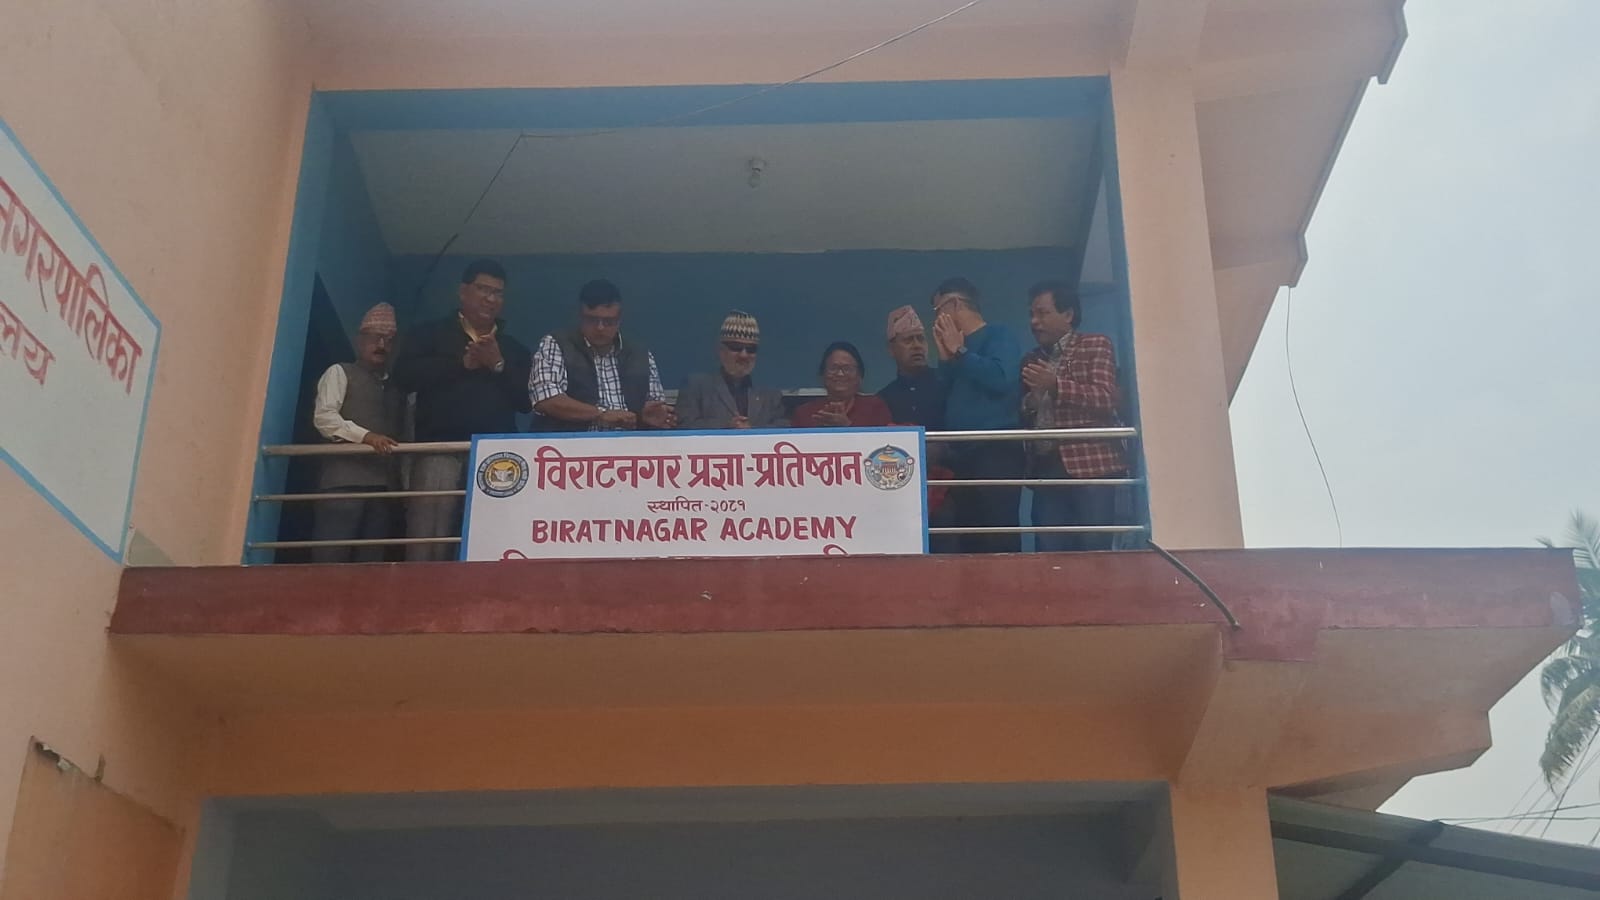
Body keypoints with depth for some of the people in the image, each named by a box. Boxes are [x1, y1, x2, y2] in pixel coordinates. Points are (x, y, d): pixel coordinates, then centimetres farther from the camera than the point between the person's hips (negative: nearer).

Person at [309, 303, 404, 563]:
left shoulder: (397, 387, 26)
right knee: (331, 559, -13)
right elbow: (323, 417, -4)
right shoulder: (340, 372, 11)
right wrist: (365, 436, -18)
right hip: (343, 479, -5)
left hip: (384, 484, 5)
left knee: (371, 562, -2)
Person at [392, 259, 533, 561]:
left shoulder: (514, 349, 22)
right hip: (440, 452, -2)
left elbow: (526, 400, 10)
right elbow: (404, 376, -1)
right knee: (427, 545, -13)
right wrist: (462, 363, -2)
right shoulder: (430, 334, 16)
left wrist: (499, 366, -4)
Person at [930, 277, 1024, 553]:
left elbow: (1000, 379, -17)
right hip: (963, 455, 8)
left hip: (996, 452, -8)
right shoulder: (956, 350, 23)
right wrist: (946, 359, 8)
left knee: (998, 539, -14)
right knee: (970, 540, 3)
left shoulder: (998, 336, 2)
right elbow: (944, 401, 19)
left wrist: (959, 352, -5)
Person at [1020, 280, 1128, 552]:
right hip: (1046, 469, 5)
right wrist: (1029, 401, 5)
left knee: (1093, 552, -8)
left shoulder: (1096, 345, 6)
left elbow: (1106, 399, -7)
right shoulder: (1031, 360, 23)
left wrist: (1055, 385, -16)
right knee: (1050, 554, -2)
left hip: (1090, 465, -5)